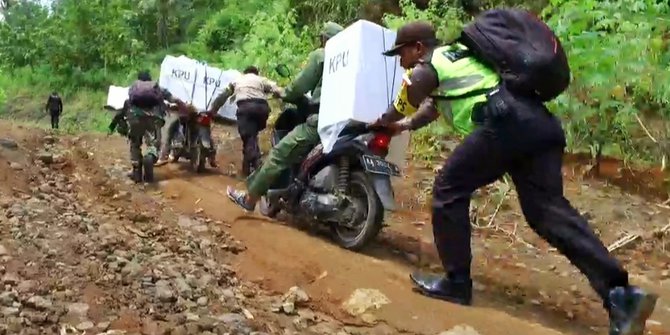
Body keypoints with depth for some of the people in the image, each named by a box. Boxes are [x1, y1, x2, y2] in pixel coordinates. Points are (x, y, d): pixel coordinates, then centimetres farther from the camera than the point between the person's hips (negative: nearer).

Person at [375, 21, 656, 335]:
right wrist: (406, 126, 66)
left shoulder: (424, 71, 11)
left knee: (449, 190, 6)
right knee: (547, 207, 1)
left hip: (505, 124, -8)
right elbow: (434, 103, 53)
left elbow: (399, 111, 30)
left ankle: (456, 282, 9)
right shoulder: (458, 53, 36)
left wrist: (381, 123, 52)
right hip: (540, 122, 8)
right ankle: (622, 295, -10)